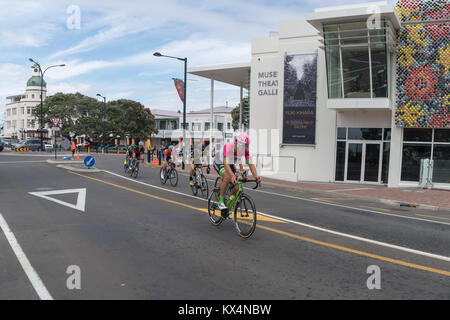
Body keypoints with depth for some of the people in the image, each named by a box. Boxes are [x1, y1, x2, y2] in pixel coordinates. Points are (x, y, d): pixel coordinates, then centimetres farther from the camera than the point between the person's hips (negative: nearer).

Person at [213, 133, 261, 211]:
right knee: (227, 177, -36)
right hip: (219, 163, -5)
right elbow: (226, 164, -46)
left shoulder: (245, 149, -22)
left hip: (231, 164, 6)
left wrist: (256, 176, -41)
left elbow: (250, 164, -24)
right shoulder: (228, 147, -37)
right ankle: (221, 201, -22)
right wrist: (233, 175, -63)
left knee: (236, 188, -7)